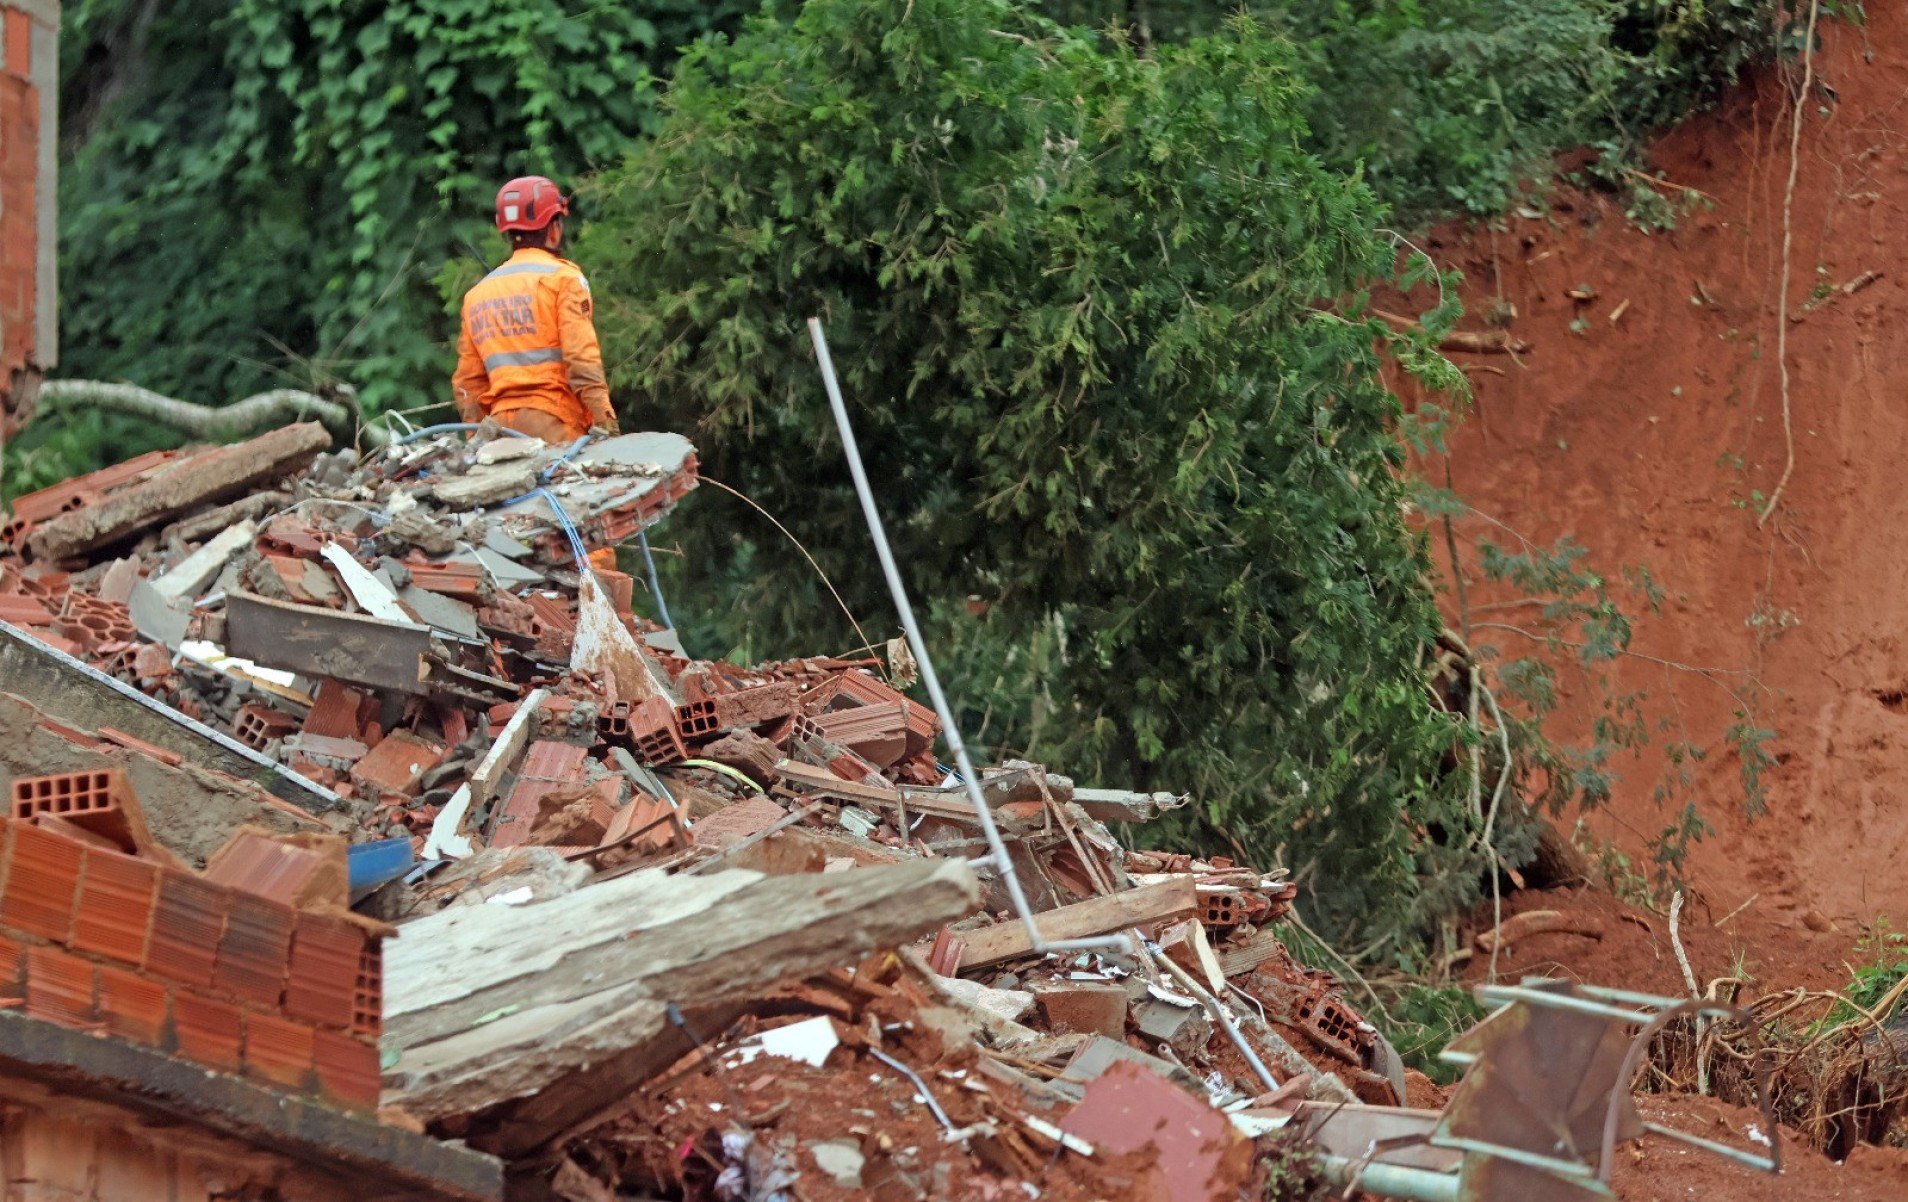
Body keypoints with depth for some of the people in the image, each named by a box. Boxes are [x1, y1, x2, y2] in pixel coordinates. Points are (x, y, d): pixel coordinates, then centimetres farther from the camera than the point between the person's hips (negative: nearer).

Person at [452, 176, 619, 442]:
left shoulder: (476, 293, 18)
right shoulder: (562, 278, 0)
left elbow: (467, 380, 18)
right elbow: (582, 359, -9)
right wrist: (605, 420, -10)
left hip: (501, 420, 6)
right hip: (553, 420, -6)